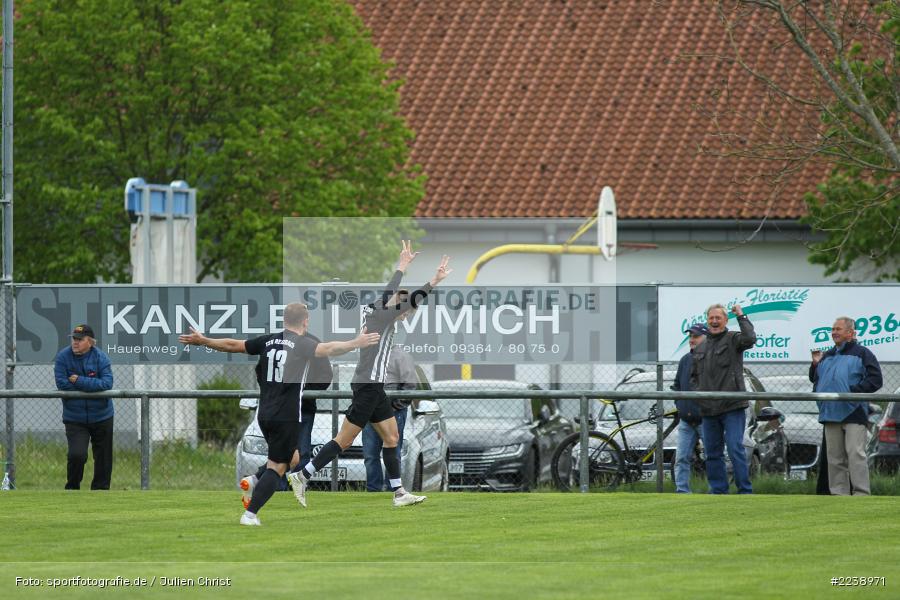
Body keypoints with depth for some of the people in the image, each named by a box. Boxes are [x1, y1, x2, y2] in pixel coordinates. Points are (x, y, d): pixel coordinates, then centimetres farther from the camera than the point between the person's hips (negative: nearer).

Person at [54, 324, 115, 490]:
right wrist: (91, 386, -12)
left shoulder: (100, 357, -7)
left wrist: (79, 381, -22)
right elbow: (61, 383, -15)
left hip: (101, 417, 1)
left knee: (103, 458, 7)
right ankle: (72, 489, 6)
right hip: (74, 418, -1)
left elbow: (107, 383, -19)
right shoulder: (63, 357, -6)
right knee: (77, 455, -16)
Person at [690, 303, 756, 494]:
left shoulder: (733, 340, -1)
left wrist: (741, 316, -14)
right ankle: (718, 490, 17)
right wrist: (697, 391, 9)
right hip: (708, 409, 7)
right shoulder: (700, 348, 18)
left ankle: (745, 491, -7)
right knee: (713, 453, 10)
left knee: (735, 449, -10)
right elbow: (694, 375, 27)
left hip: (732, 407, -7)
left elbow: (750, 339, -24)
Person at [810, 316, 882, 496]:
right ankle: (839, 494, 9)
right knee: (835, 457, 6)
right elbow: (814, 380, 30)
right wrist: (815, 364, 11)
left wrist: (853, 391, -14)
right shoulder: (827, 356, 23)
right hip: (830, 414, 7)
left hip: (853, 413, -7)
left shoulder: (861, 353, 3)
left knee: (855, 454, -14)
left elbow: (875, 380, -5)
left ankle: (861, 495, -15)